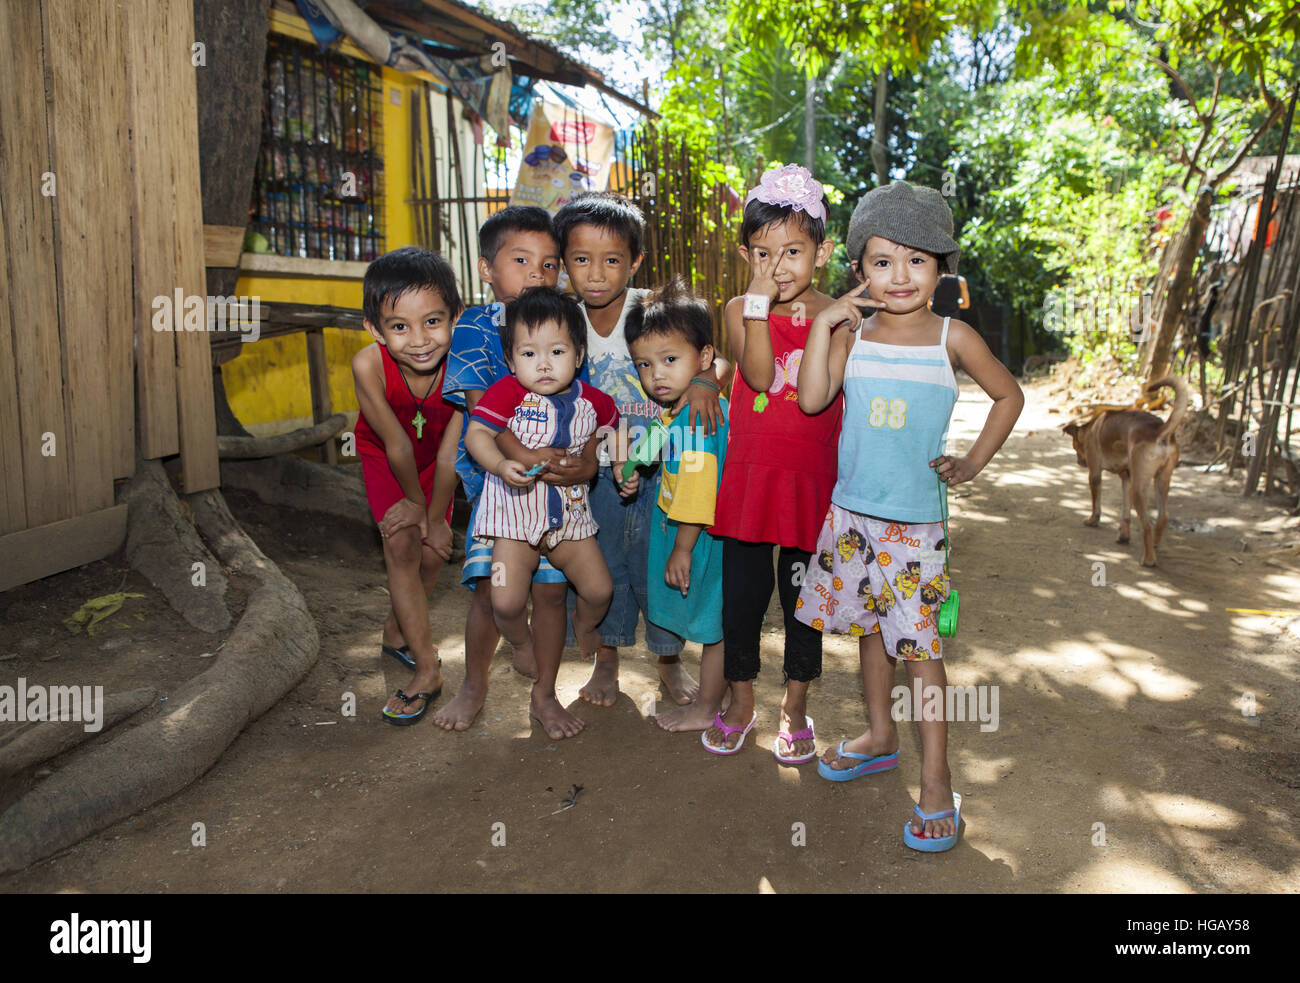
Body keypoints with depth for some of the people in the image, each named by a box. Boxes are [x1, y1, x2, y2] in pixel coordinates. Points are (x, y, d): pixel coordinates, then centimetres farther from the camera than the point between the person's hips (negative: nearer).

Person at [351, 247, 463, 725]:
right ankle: (427, 668, -2)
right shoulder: (368, 365, -38)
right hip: (383, 454, -1)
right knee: (402, 544, -12)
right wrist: (417, 504, -13)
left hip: (435, 456, 1)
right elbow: (396, 445, -25)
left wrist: (434, 515, -16)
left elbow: (449, 452, -26)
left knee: (432, 553, 5)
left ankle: (397, 631, 34)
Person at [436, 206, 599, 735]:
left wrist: (587, 462, -18)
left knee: (551, 587, 4)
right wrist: (524, 456, -29)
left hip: (560, 481, 2)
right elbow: (480, 408, -15)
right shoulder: (474, 329, -5)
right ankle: (474, 684, 24)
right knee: (491, 586, -2)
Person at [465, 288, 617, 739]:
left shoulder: (592, 401, 2)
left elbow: (604, 436, 22)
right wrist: (501, 465, -34)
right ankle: (521, 651, 20)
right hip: (516, 512, -4)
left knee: (598, 589, -1)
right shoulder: (508, 392, -12)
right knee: (507, 602, -17)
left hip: (570, 513, 4)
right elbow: (475, 435, -17)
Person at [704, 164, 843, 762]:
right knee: (741, 589, 9)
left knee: (803, 592, 9)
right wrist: (759, 302, -21)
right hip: (750, 472, 1)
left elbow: (832, 397, 5)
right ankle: (741, 699, 29)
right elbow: (758, 376, -17)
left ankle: (795, 706, 28)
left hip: (811, 477, 0)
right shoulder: (740, 309, 1)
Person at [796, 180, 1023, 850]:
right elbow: (811, 399, -10)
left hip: (916, 519, -3)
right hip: (850, 511, 3)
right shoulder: (852, 332, 2)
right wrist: (823, 324, -12)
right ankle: (879, 737, 37)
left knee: (918, 644, 0)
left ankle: (936, 784, 12)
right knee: (868, 626, 17)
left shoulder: (952, 336, -3)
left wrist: (973, 462, 3)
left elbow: (1009, 397, 10)